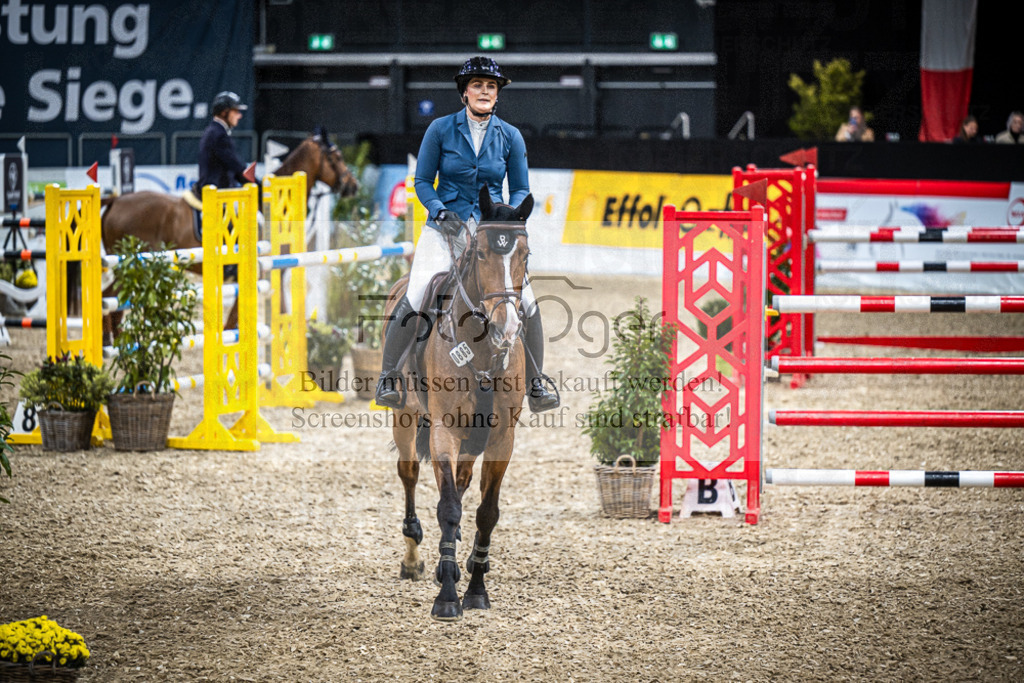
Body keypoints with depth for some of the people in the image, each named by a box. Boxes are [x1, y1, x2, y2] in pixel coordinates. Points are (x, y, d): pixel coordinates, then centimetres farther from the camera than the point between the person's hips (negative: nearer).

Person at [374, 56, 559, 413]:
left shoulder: (510, 136, 4)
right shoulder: (441, 129, -1)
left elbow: (520, 189, 10)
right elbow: (422, 182, 3)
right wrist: (440, 211, -15)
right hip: (445, 227, -2)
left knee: (526, 300, -13)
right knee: (414, 299, -19)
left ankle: (536, 384, 2)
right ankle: (388, 377, -3)